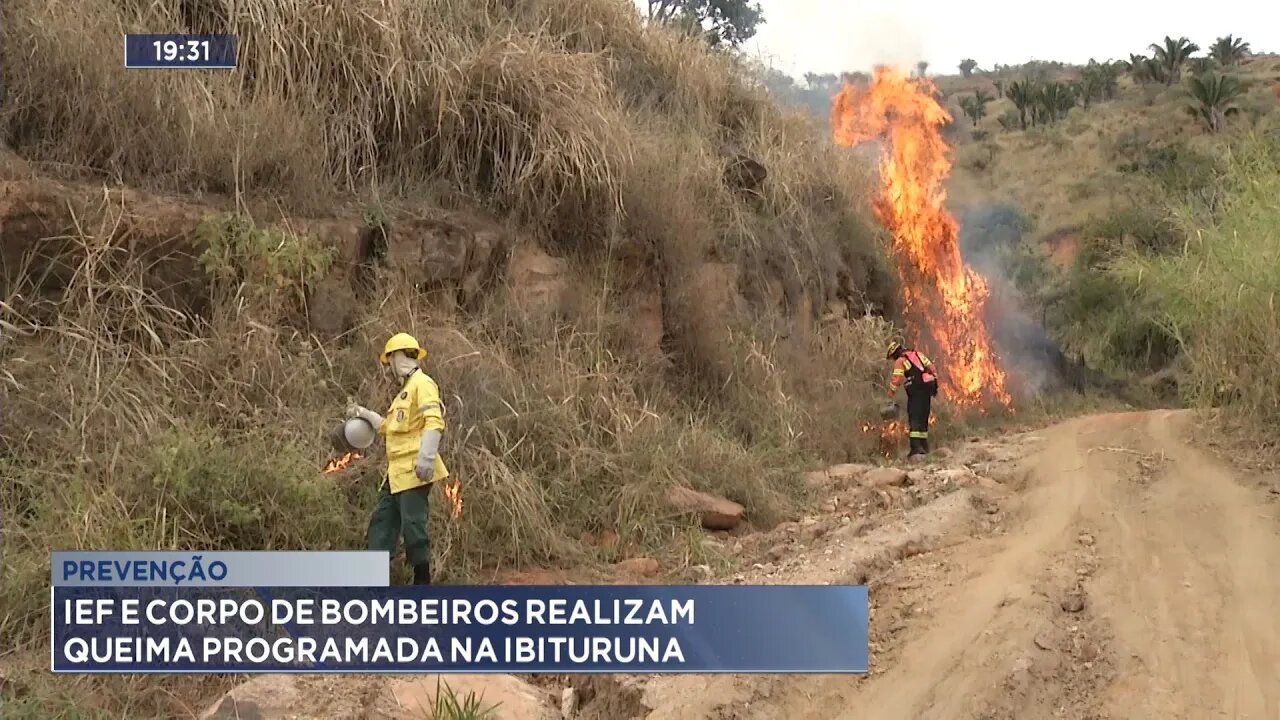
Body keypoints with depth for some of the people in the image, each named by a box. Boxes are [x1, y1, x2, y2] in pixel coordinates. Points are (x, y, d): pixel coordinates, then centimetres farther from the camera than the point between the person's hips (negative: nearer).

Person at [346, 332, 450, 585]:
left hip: (413, 470, -11)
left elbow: (435, 422, -22)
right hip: (397, 471, 11)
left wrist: (426, 457, -30)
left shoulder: (422, 384, -9)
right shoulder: (405, 389, 24)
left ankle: (422, 580, -1)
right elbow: (389, 426, 34)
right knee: (382, 520, 11)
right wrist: (364, 414, 37)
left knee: (412, 523, -8)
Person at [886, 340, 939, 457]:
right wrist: (934, 384, 19)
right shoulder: (917, 354, 21)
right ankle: (924, 445, 22)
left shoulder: (900, 361, 1)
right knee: (923, 416, 17)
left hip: (916, 389, -7)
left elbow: (897, 379, -10)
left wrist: (891, 392, 0)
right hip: (928, 386, 7)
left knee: (914, 418, -10)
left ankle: (915, 446, -23)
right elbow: (931, 367, 16)